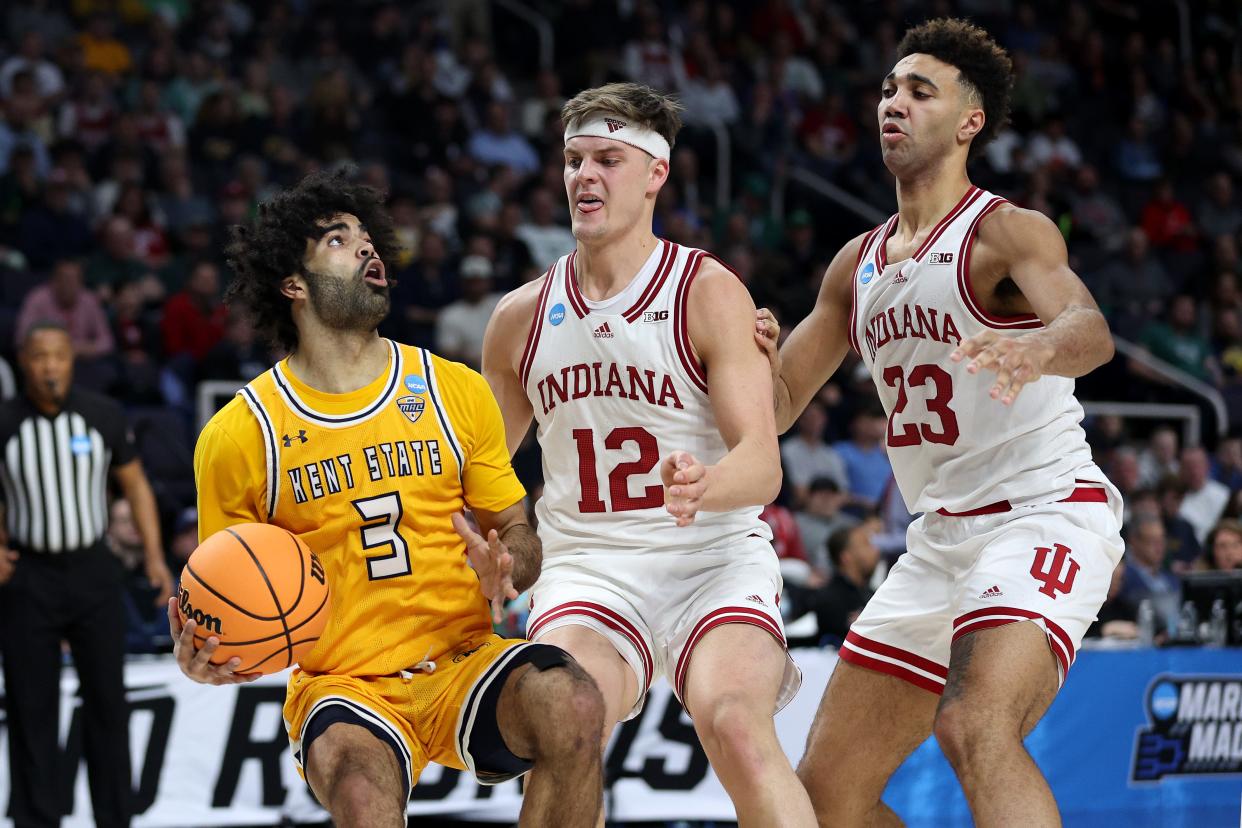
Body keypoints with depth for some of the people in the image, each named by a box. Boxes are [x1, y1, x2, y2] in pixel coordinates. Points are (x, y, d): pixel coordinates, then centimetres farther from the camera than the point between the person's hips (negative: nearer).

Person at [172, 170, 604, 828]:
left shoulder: (455, 391, 8)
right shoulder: (237, 435, 1)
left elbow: (516, 530, 15)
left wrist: (505, 567, -9)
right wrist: (204, 655, -14)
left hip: (463, 662, 3)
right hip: (341, 686, -3)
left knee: (570, 705, -32)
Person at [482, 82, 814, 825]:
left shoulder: (709, 293, -5)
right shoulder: (522, 318, 8)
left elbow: (763, 464, -15)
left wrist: (704, 487, -38)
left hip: (715, 559, -3)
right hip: (588, 568, 3)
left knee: (737, 725, -31)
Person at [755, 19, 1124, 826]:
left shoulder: (1008, 232, -9)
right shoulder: (859, 262, 15)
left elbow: (1092, 331, -28)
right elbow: (778, 404, 19)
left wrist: (1038, 348, -53)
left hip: (1045, 513, -8)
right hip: (942, 537, 8)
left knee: (977, 729, -33)